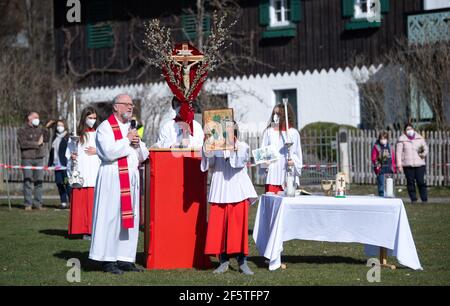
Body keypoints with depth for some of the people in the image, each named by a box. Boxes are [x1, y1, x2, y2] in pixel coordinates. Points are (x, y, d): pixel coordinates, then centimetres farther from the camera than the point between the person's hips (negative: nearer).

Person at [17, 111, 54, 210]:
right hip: (27, 159, -4)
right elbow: (23, 143, -11)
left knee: (39, 181, 2)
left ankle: (38, 203, 7)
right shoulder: (22, 130, 1)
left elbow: (46, 139, 10)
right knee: (27, 182, -4)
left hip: (39, 159, 4)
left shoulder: (40, 129, 16)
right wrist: (37, 143, -10)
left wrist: (47, 128, 3)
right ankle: (28, 204, 0)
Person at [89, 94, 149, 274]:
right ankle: (108, 260, -3)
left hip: (131, 177, 7)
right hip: (113, 178, -7)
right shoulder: (105, 127, -4)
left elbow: (143, 156, 18)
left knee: (129, 218, 5)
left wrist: (137, 144, -2)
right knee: (112, 217, -7)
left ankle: (125, 259, 9)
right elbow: (108, 152, -19)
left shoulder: (132, 127, 19)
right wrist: (127, 140, -10)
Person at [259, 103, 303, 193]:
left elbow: (298, 153, 8)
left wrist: (293, 161, -12)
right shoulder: (269, 132, 10)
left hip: (288, 174, -1)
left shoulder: (293, 133, 5)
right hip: (272, 175, 1)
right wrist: (264, 164, -7)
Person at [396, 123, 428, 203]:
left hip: (419, 164, 1)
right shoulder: (402, 139, 2)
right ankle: (413, 199, 9)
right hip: (408, 165, -1)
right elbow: (399, 152, 0)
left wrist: (423, 153, -9)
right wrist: (399, 165, -7)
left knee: (421, 182, -4)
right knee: (410, 182, 1)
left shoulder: (419, 138, 10)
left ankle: (424, 199, 3)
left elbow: (426, 148, 15)